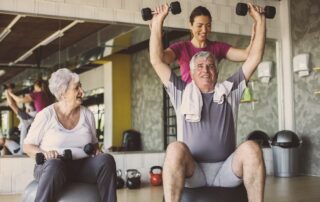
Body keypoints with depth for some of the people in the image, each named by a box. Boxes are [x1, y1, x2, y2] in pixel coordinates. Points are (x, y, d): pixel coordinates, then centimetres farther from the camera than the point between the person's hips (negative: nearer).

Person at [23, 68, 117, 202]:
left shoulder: (87, 114, 8)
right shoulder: (46, 115, -3)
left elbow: (94, 143, 22)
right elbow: (28, 146, 3)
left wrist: (97, 152, -1)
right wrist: (44, 153, -17)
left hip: (81, 167, 4)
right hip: (51, 166, -3)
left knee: (106, 159, -27)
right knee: (54, 165, -40)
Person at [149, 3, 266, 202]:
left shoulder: (230, 90, 16)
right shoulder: (182, 92, 14)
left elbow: (255, 58, 14)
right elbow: (157, 61, 9)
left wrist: (260, 19, 11)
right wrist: (158, 22, 7)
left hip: (226, 170, 1)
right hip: (192, 171, -1)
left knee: (251, 148, -30)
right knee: (176, 148, -34)